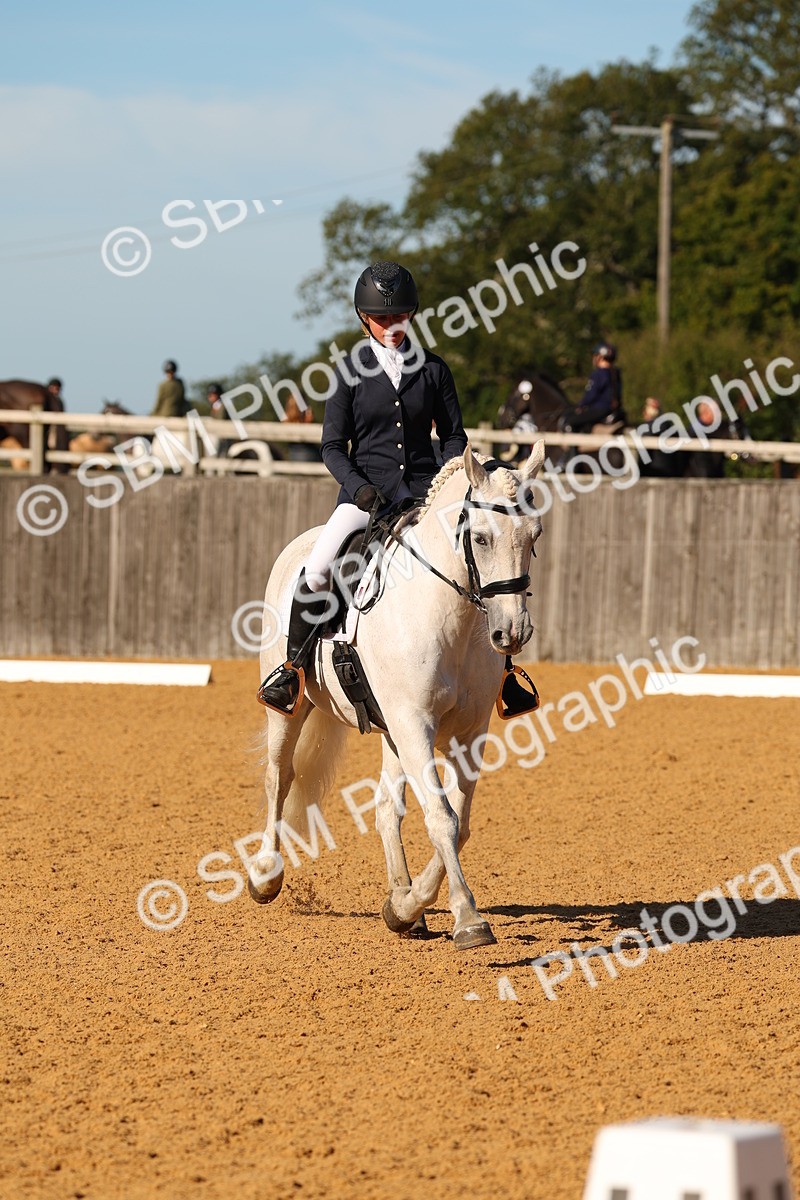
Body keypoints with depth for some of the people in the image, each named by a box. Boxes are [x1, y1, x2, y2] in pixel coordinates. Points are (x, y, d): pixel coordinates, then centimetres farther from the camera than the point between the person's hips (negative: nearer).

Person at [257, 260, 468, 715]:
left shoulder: (433, 368, 7)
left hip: (424, 490, 2)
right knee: (318, 569, -25)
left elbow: (454, 436, 12)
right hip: (367, 491, -2)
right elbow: (333, 445, 2)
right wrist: (359, 488, -14)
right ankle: (293, 669, -9)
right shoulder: (352, 369, 3)